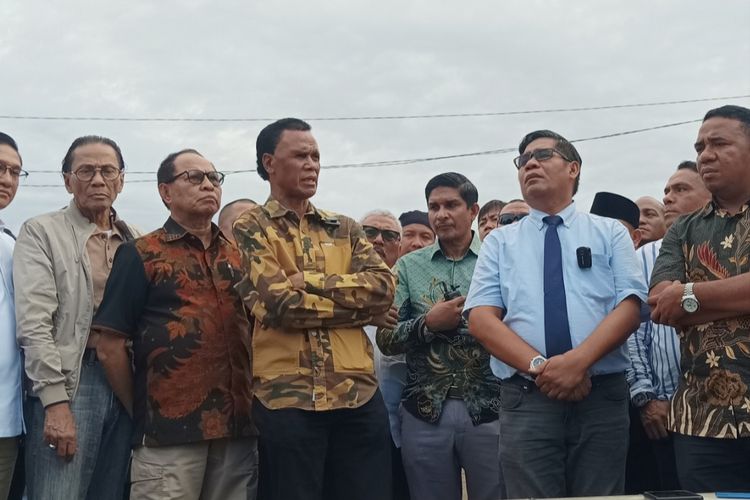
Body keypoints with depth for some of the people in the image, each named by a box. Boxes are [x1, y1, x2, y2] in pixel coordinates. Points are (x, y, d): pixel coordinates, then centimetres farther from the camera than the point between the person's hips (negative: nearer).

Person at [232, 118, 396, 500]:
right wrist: (359, 309, -5)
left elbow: (384, 286, 0)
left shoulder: (344, 228, 16)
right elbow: (278, 304, -12)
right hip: (286, 398, -4)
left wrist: (310, 280, -10)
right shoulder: (251, 229, 3)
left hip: (358, 393, 4)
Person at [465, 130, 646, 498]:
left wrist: (579, 361, -17)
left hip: (603, 397, 0)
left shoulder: (611, 233, 11)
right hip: (525, 399, 0)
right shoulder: (499, 242, 13)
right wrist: (539, 366, -14)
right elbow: (481, 318, 1)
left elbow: (629, 307, -1)